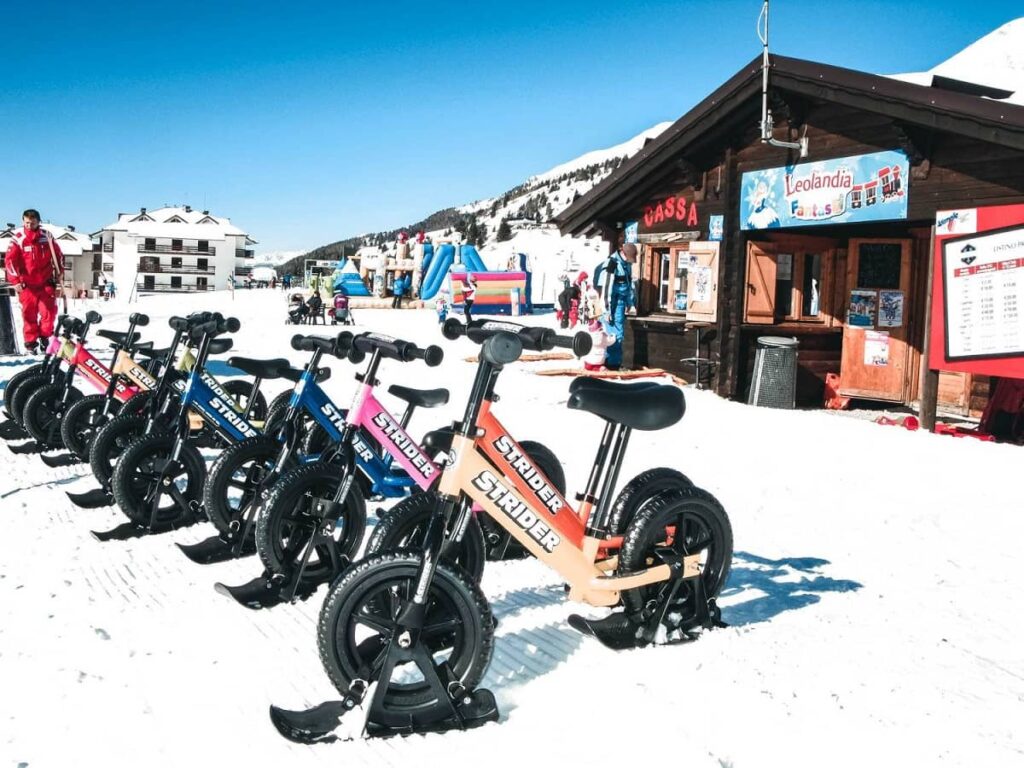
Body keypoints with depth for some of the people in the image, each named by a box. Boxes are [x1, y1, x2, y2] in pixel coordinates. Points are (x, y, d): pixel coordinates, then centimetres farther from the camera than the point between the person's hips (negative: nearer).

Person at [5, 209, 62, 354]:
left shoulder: (46, 236, 1)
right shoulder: (17, 237, -6)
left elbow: (58, 254, 13)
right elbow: (11, 260, -9)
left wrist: (60, 273, 8)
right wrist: (15, 281, -15)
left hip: (46, 281, 1)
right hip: (27, 283, -1)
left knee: (49, 309, -6)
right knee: (29, 313, 2)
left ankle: (45, 336, 11)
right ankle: (31, 342, 13)